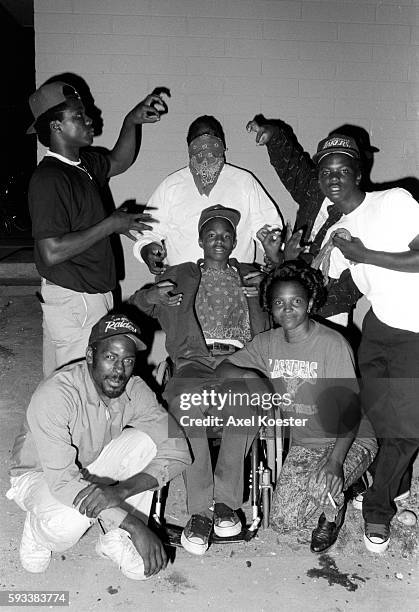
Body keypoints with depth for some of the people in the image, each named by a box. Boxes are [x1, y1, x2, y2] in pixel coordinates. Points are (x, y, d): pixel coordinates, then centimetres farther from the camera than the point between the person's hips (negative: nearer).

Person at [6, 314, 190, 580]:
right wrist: (135, 526, -39)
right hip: (40, 475, -4)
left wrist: (121, 490, -37)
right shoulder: (54, 394, -33)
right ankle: (37, 532, 2)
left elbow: (178, 450, -21)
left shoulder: (135, 390, -18)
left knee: (146, 440, -22)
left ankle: (116, 540, -7)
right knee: (72, 520, -36)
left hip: (93, 471, 4)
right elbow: (62, 479, -36)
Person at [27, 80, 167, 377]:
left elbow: (118, 162, 28)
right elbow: (52, 252, -26)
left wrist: (132, 122, 12)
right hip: (73, 299, -9)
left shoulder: (84, 163, 7)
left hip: (93, 294, 9)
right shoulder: (50, 179, -20)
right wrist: (111, 225, -20)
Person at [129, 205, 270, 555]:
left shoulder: (253, 276, 27)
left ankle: (226, 500, -17)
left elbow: (270, 329, 16)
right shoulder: (180, 275, 26)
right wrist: (149, 296, -3)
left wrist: (263, 293, -3)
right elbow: (131, 311, 20)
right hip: (194, 360, 0)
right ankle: (200, 511, -23)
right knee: (185, 404, -36)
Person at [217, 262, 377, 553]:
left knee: (322, 486, -34)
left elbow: (349, 409, -19)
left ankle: (332, 510, 5)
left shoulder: (333, 344, -18)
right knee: (282, 521, -8)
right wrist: (245, 374, -22)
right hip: (303, 444, 5)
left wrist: (335, 458, -32)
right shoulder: (267, 343, -1)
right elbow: (223, 368, 2)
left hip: (350, 440, -4)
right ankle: (330, 495, 23)